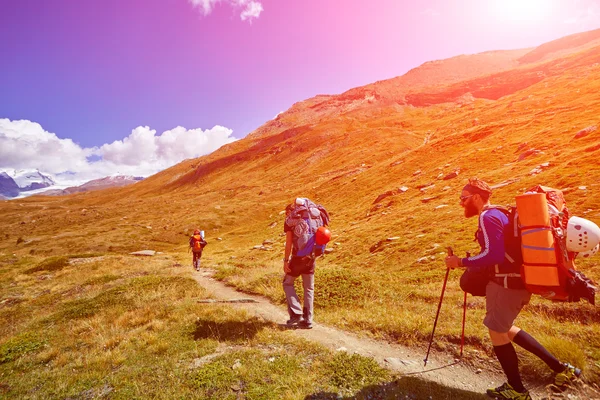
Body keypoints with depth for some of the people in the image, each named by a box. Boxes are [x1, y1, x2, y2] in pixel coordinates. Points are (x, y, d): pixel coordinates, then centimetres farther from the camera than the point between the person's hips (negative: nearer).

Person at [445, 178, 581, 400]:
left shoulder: (487, 217, -17)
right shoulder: (498, 213, 14)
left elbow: (493, 255, -26)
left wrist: (461, 262, -17)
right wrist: (472, 266, 16)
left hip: (507, 283, -10)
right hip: (516, 280, 10)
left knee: (497, 332, 6)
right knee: (504, 329, 23)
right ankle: (560, 369, 28)